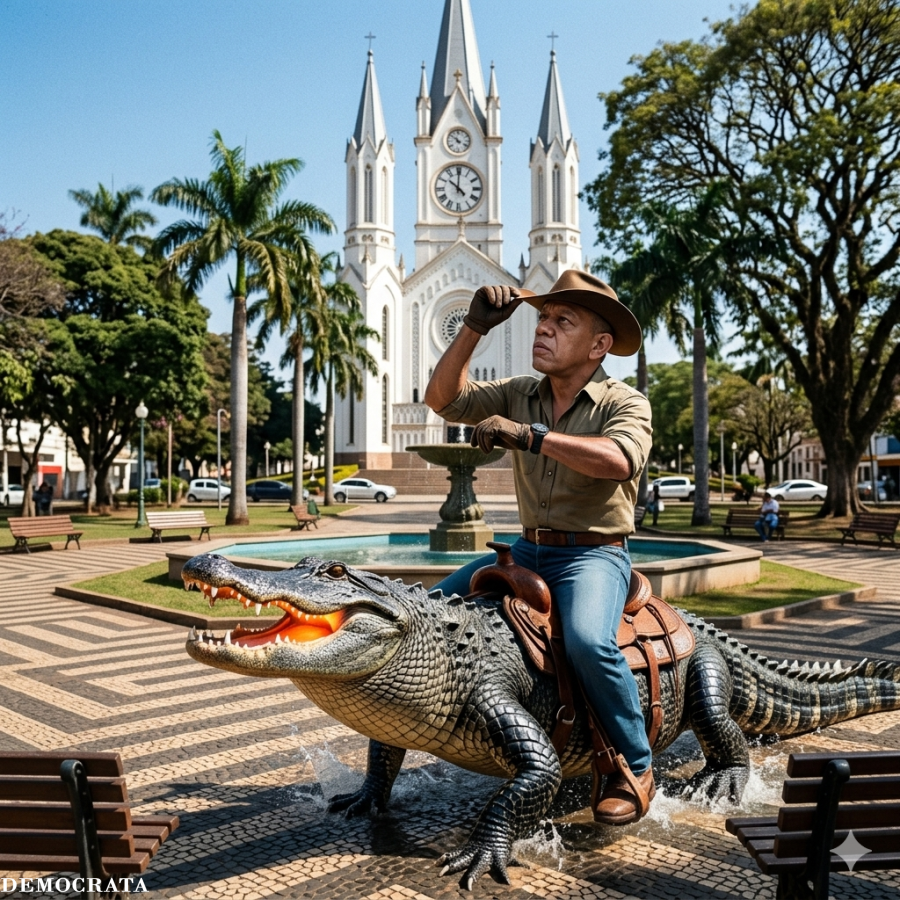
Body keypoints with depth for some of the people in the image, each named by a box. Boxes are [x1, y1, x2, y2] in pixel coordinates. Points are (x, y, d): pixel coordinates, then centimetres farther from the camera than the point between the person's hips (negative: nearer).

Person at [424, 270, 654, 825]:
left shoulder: (624, 403, -9)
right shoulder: (520, 395, 8)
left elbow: (619, 460, -30)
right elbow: (444, 400, 1)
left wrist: (528, 434, -35)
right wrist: (474, 329, -10)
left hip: (596, 554, -6)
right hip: (530, 549, 6)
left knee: (587, 640, -34)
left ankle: (636, 769, -10)